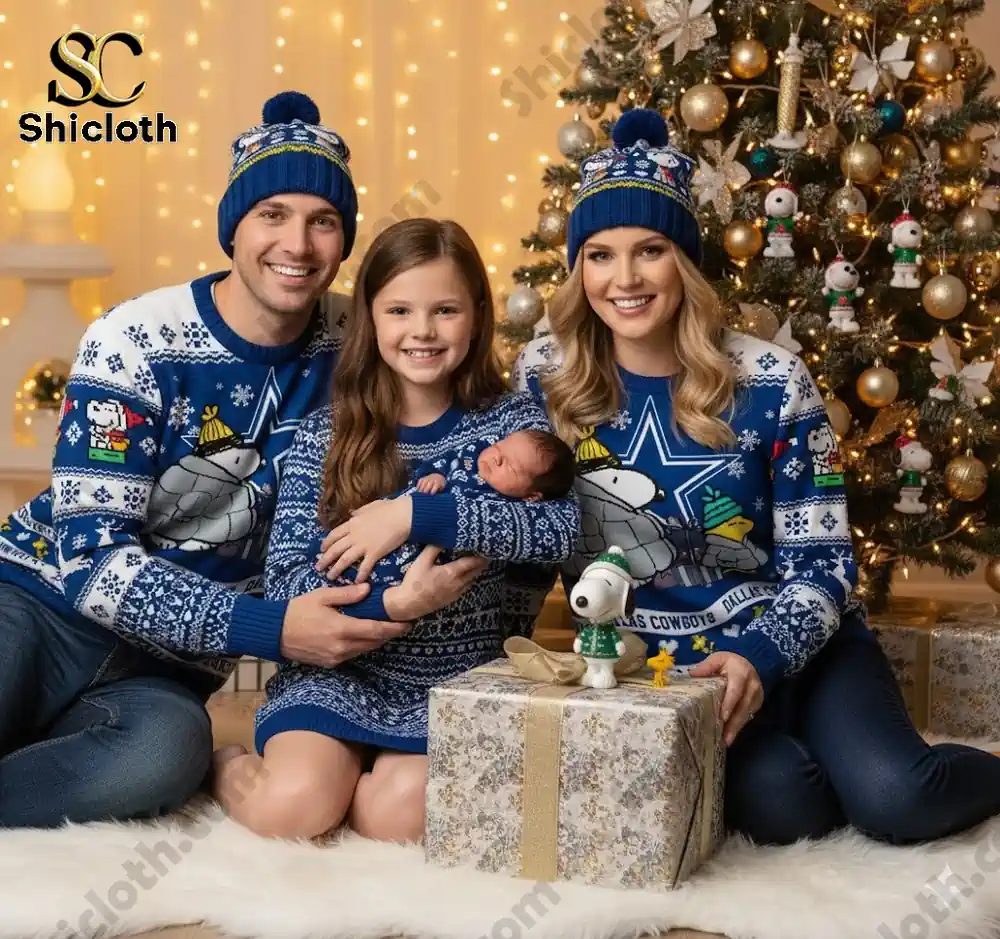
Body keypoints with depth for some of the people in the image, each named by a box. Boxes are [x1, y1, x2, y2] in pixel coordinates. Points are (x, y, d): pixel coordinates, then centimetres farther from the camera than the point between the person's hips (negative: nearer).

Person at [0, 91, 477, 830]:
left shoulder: (352, 343, -2)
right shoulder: (136, 342, -14)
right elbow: (92, 556, -18)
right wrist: (269, 629, -30)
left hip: (161, 666, 4)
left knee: (168, 751, -32)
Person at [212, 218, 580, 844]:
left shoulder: (512, 420, 0)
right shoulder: (326, 434, -1)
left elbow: (559, 528, -19)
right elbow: (288, 578, -8)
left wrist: (413, 515, -25)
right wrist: (389, 602, -26)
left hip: (461, 681, 0)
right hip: (343, 671, 0)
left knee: (401, 815, -25)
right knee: (291, 808, -23)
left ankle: (356, 771, 9)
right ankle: (227, 766, 11)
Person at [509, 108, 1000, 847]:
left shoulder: (771, 382, -10)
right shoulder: (544, 378, -6)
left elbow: (821, 563, -8)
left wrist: (758, 657, -24)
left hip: (794, 641, 0)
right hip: (655, 666, 1)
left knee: (895, 801, -26)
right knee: (778, 804, -28)